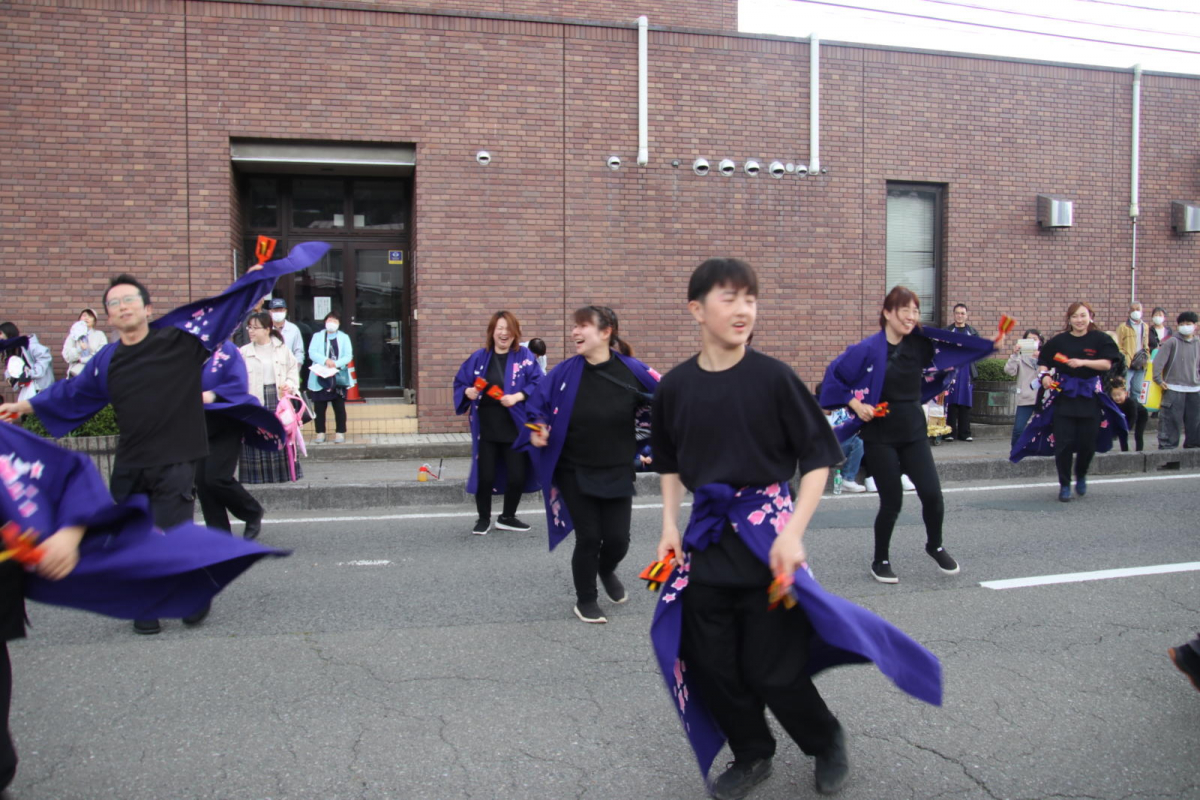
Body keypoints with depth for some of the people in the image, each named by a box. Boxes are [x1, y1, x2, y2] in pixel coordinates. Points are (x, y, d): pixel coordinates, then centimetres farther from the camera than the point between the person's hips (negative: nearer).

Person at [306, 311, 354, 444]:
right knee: (319, 406, 2)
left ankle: (340, 432, 8)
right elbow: (312, 353, -4)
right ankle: (320, 432, 10)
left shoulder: (344, 337, 11)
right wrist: (325, 360, -21)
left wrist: (336, 363, -19)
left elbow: (348, 356, 0)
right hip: (320, 378, 0)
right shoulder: (317, 336, 10)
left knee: (339, 406, 1)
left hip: (338, 378, 0)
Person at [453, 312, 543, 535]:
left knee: (517, 476, 3)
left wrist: (517, 397, -22)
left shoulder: (524, 356, -1)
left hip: (515, 428, -1)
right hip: (485, 427, 1)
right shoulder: (479, 357, 4)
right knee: (485, 476, 4)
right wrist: (468, 392, -11)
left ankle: (507, 517, 26)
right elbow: (460, 383, 10)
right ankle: (483, 518, 24)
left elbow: (538, 383, -9)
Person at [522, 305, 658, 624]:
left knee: (617, 538, 3)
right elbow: (537, 406, 3)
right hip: (574, 472, 0)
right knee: (588, 537, 1)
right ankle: (585, 600, 27)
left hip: (616, 474, 0)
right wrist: (538, 431, -14)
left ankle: (607, 571, 40)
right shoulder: (564, 372, -8)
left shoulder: (633, 372, -10)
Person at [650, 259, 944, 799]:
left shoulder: (772, 377, -12)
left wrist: (793, 531, -16)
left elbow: (819, 456, -7)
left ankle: (826, 741, 33)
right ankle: (752, 755, 35)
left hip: (765, 529, -3)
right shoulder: (675, 386, -1)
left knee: (771, 669, 2)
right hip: (706, 532, 4)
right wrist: (670, 526, 5)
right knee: (713, 663, 9)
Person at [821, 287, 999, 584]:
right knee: (892, 501, 0)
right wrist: (855, 404, -12)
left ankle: (935, 545, 26)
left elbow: (959, 348, 16)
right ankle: (880, 561, 21)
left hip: (914, 432, 4)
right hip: (880, 436, -4)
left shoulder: (921, 344, 2)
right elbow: (834, 375, -6)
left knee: (932, 494, -4)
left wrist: (990, 345, 5)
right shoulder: (869, 348, -12)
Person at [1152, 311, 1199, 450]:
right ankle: (1167, 446, 2)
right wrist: (1158, 379, -10)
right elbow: (1158, 360, -7)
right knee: (1170, 419, -4)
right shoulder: (1172, 342, -4)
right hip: (1174, 389, -4)